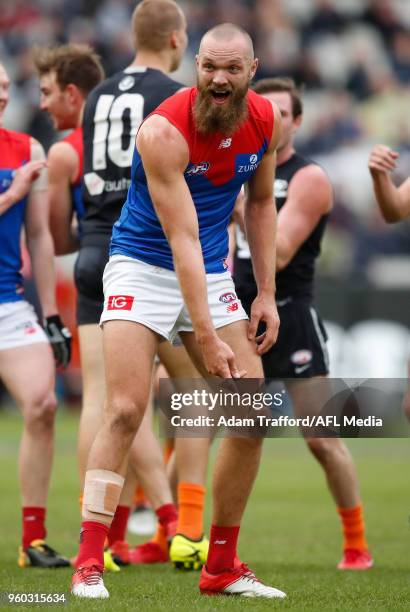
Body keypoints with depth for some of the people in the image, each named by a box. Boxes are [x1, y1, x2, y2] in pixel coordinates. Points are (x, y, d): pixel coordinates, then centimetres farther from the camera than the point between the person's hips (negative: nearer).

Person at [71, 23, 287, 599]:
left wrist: (266, 294, 5)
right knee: (126, 410, -19)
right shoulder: (165, 130, -25)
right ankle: (89, 565, -15)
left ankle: (222, 567, 10)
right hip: (143, 267, -6)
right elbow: (181, 238, -29)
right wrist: (207, 338, -32)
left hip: (212, 274, 6)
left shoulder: (265, 120, -6)